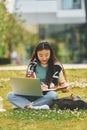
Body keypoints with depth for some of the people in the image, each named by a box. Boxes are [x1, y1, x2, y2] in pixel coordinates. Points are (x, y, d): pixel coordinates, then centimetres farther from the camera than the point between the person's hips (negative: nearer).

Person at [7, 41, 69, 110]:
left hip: (47, 98, -2)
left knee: (53, 95, -38)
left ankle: (28, 106, -32)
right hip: (33, 96, 3)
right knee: (10, 95, -21)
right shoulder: (32, 66, 9)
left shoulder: (56, 66, 3)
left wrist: (65, 87, -18)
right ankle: (37, 107, -41)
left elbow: (62, 83, 5)